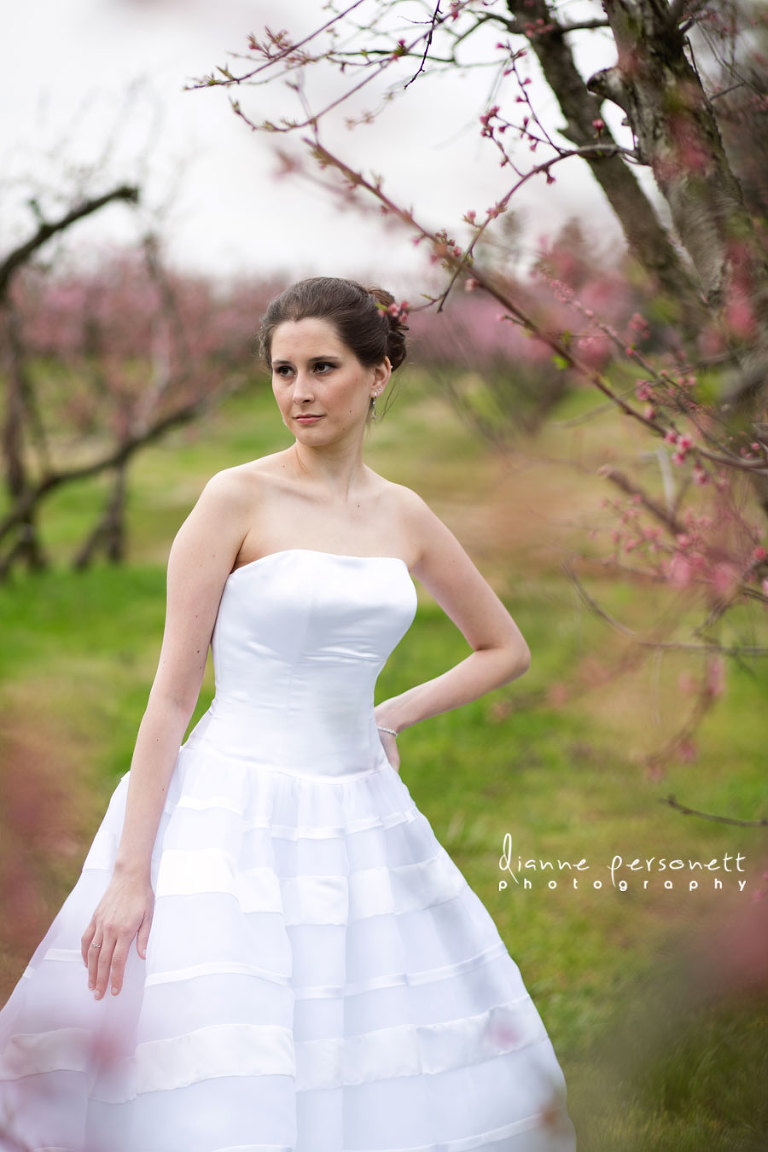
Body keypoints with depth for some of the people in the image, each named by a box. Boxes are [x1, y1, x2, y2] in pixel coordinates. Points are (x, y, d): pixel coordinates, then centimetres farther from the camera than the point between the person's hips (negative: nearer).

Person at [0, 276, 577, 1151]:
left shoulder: (405, 518, 8)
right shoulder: (238, 499, -6)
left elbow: (505, 649, 22)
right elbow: (171, 693, -7)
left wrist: (391, 716, 8)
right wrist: (129, 872, -12)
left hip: (361, 817, 5)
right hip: (236, 816, -5)